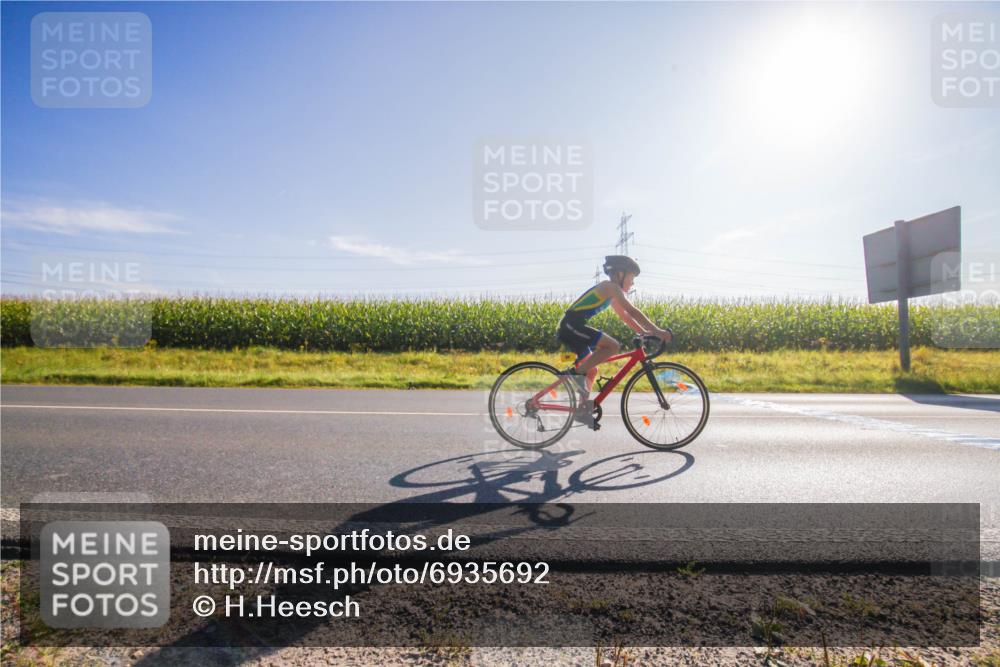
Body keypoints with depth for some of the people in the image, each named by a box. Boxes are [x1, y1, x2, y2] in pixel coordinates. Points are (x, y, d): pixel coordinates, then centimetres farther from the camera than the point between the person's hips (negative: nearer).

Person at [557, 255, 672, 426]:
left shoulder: (611, 292, 21)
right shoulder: (610, 286, -8)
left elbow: (625, 316, 26)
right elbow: (633, 311, -16)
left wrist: (645, 332, 18)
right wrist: (657, 331, -17)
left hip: (570, 328, 10)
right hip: (572, 325, -10)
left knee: (591, 369, 16)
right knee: (614, 346, -19)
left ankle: (582, 409, 20)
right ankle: (576, 372, -14)